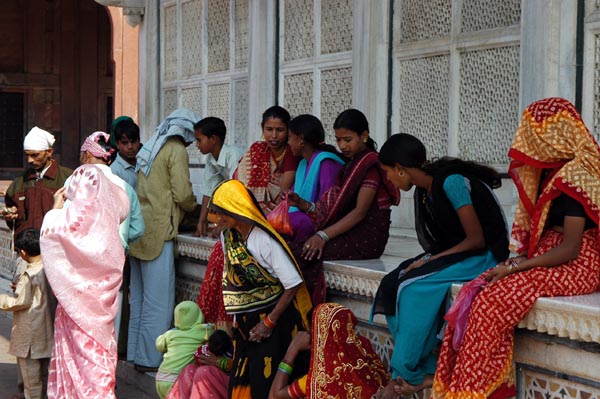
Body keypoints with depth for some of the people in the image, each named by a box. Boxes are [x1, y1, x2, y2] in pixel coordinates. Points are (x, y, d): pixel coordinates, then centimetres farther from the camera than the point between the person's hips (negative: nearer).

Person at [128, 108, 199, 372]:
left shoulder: (150, 148, 18)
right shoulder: (176, 150, -6)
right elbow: (183, 194, -12)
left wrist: (183, 208, 18)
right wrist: (195, 207, 8)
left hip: (140, 229, 9)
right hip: (158, 232, -9)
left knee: (139, 298, 14)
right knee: (158, 301, -3)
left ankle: (136, 354, 21)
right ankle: (150, 360, -1)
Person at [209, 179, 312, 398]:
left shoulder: (265, 241, -21)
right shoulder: (227, 237, 0)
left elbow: (293, 285, -18)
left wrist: (269, 323, -15)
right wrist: (236, 318, 4)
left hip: (274, 317, -7)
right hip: (245, 320, 7)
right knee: (240, 380, 7)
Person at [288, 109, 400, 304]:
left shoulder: (371, 164, -7)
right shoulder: (351, 165, 21)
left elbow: (360, 212, -16)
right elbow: (336, 208, 15)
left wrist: (323, 236, -23)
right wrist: (305, 205, -1)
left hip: (367, 237, -8)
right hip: (351, 233, 8)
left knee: (302, 251, -23)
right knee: (295, 246, -13)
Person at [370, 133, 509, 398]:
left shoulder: (451, 182, -19)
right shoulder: (424, 190, 7)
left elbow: (476, 239, -19)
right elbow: (441, 241, 11)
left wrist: (431, 259, -18)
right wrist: (427, 260, -9)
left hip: (483, 256, -9)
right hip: (453, 256, 9)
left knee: (414, 286, -28)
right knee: (391, 283, -12)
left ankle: (407, 374, -15)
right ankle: (424, 370, -13)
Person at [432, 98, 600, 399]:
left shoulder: (573, 177, -14)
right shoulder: (554, 173, 15)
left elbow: (569, 249, -19)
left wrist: (516, 267, -18)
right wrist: (519, 260, -4)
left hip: (574, 267, -9)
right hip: (548, 259, 9)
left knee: (493, 300, -25)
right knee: (473, 294, -11)